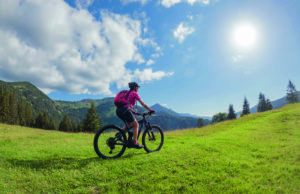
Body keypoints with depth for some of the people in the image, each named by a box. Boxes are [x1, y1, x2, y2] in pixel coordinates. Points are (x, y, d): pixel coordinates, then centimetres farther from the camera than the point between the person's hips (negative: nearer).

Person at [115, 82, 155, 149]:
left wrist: (133, 112, 38)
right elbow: (143, 104, 4)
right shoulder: (134, 93, 5)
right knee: (136, 125, 5)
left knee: (129, 124, 26)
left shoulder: (127, 93, 28)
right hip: (125, 110, -8)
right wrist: (151, 110, 11)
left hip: (118, 110, 8)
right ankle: (134, 143, 1)